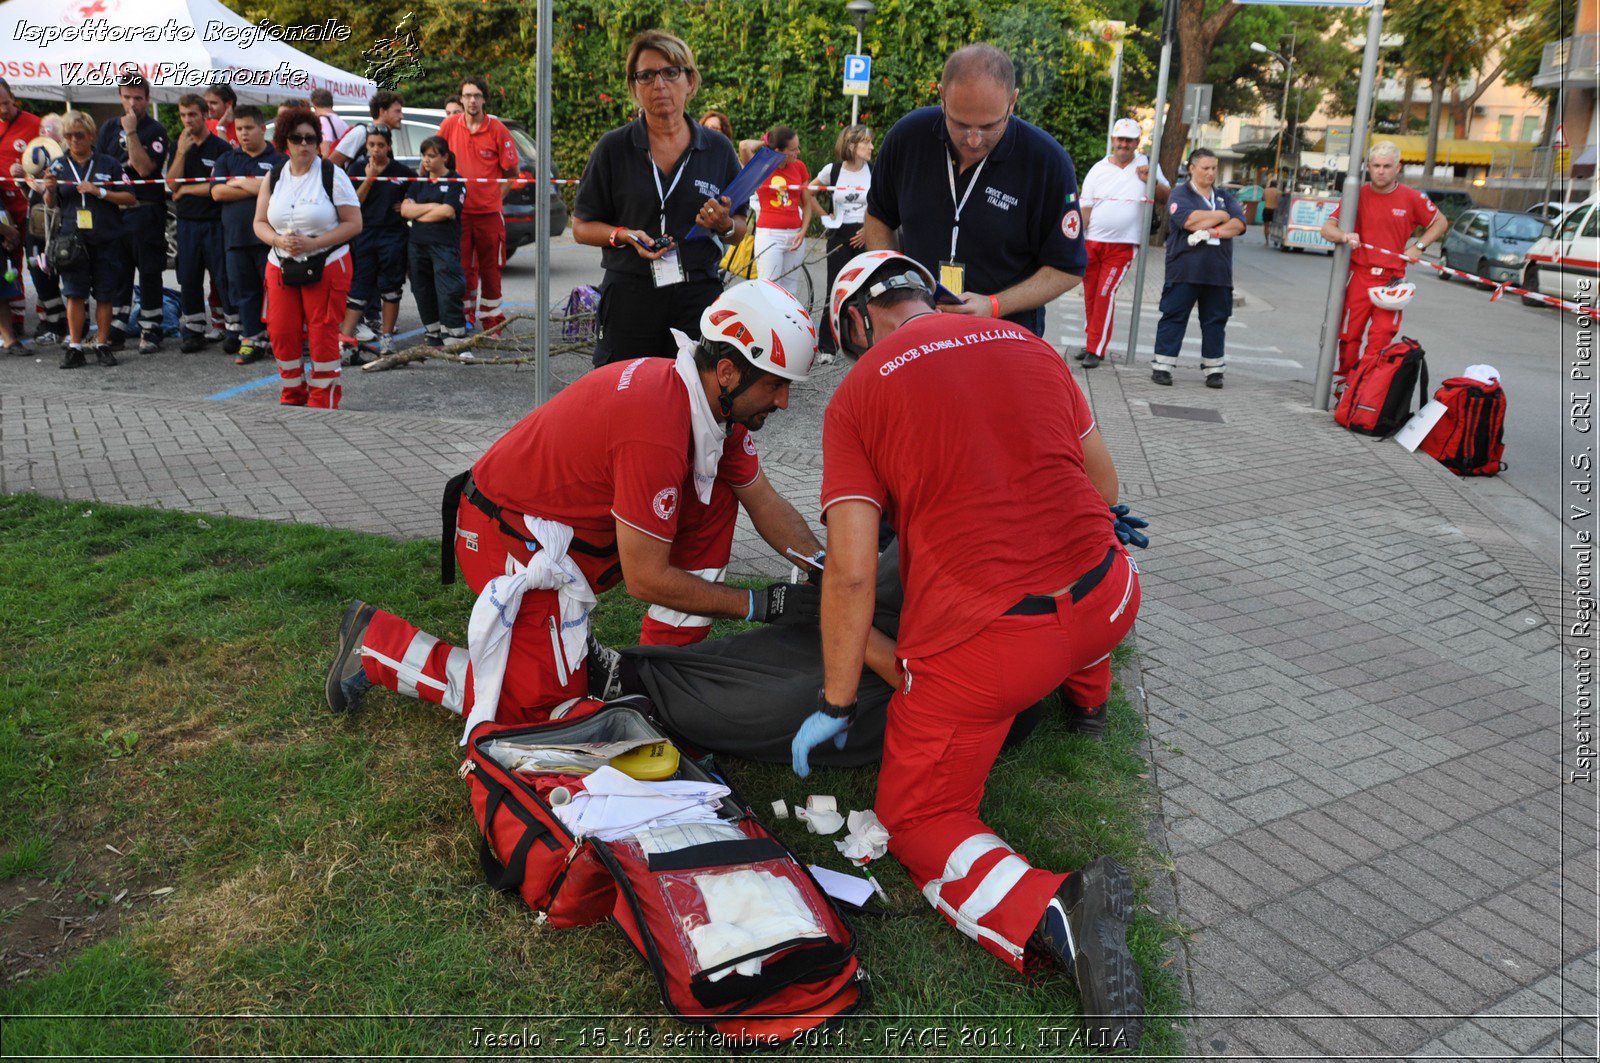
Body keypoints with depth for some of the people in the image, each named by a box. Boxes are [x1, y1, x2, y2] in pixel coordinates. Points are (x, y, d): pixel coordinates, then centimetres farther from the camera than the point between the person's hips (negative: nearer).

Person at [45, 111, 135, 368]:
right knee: (74, 294, -1)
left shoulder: (109, 164, 3)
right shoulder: (58, 166, 10)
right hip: (72, 239, 1)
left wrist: (99, 192, -11)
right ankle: (74, 347, 4)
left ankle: (102, 345, 12)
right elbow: (51, 204, 14)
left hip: (107, 240, -1)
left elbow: (130, 198, 0)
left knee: (106, 295, 2)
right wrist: (50, 190, -7)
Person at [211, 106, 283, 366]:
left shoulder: (278, 159, 3)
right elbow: (217, 192, 1)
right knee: (243, 291, 6)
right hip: (236, 235, 4)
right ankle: (252, 340, 13)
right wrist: (256, 189, -7)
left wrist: (241, 182, -5)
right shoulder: (226, 160, 15)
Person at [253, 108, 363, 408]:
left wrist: (313, 243, -17)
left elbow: (354, 223, -9)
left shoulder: (332, 174, -5)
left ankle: (324, 399, 8)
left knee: (323, 333, -5)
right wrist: (279, 241, -11)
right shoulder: (273, 177, 8)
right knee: (281, 333, 2)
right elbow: (260, 223, 11)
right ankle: (292, 396, 20)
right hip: (280, 267, 4)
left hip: (327, 267, -4)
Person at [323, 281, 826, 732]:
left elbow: (765, 502, 5)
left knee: (715, 500, -2)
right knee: (545, 706, -4)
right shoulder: (656, 431, -33)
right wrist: (761, 605, -19)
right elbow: (645, 579, -26)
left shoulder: (717, 397, -5)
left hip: (579, 520, 9)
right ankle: (378, 642, 7)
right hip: (511, 538, -9)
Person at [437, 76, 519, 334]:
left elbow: (511, 172, 3)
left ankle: (491, 321, 16)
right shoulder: (449, 126, 3)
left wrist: (496, 197, -3)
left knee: (490, 268, 6)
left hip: (489, 212, -1)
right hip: (458, 210, 1)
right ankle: (466, 318, 12)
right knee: (462, 267, 3)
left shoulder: (498, 130, -3)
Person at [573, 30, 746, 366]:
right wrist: (624, 235, -12)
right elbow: (581, 227, 6)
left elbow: (739, 232, 13)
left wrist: (725, 225, -9)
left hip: (698, 300, 1)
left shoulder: (718, 149, 7)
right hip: (629, 300, -1)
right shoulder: (613, 148, 3)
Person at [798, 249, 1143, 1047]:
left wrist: (837, 704, 3)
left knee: (918, 821, 11)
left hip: (979, 638, -5)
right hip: (1106, 600, 5)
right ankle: (1086, 692, 59)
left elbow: (851, 570, -8)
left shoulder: (857, 394, -2)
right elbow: (1103, 485, 18)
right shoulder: (1027, 344, 10)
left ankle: (1050, 912, -14)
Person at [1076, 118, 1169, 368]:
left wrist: (1151, 181, -14)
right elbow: (1084, 209, 5)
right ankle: (1090, 343, 20)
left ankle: (1096, 350, -6)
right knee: (1090, 295, 6)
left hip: (1123, 245, -2)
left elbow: (1167, 198, 5)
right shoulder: (1098, 169, 6)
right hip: (1092, 243, 2)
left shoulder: (1147, 164, 5)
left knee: (1105, 295, -10)